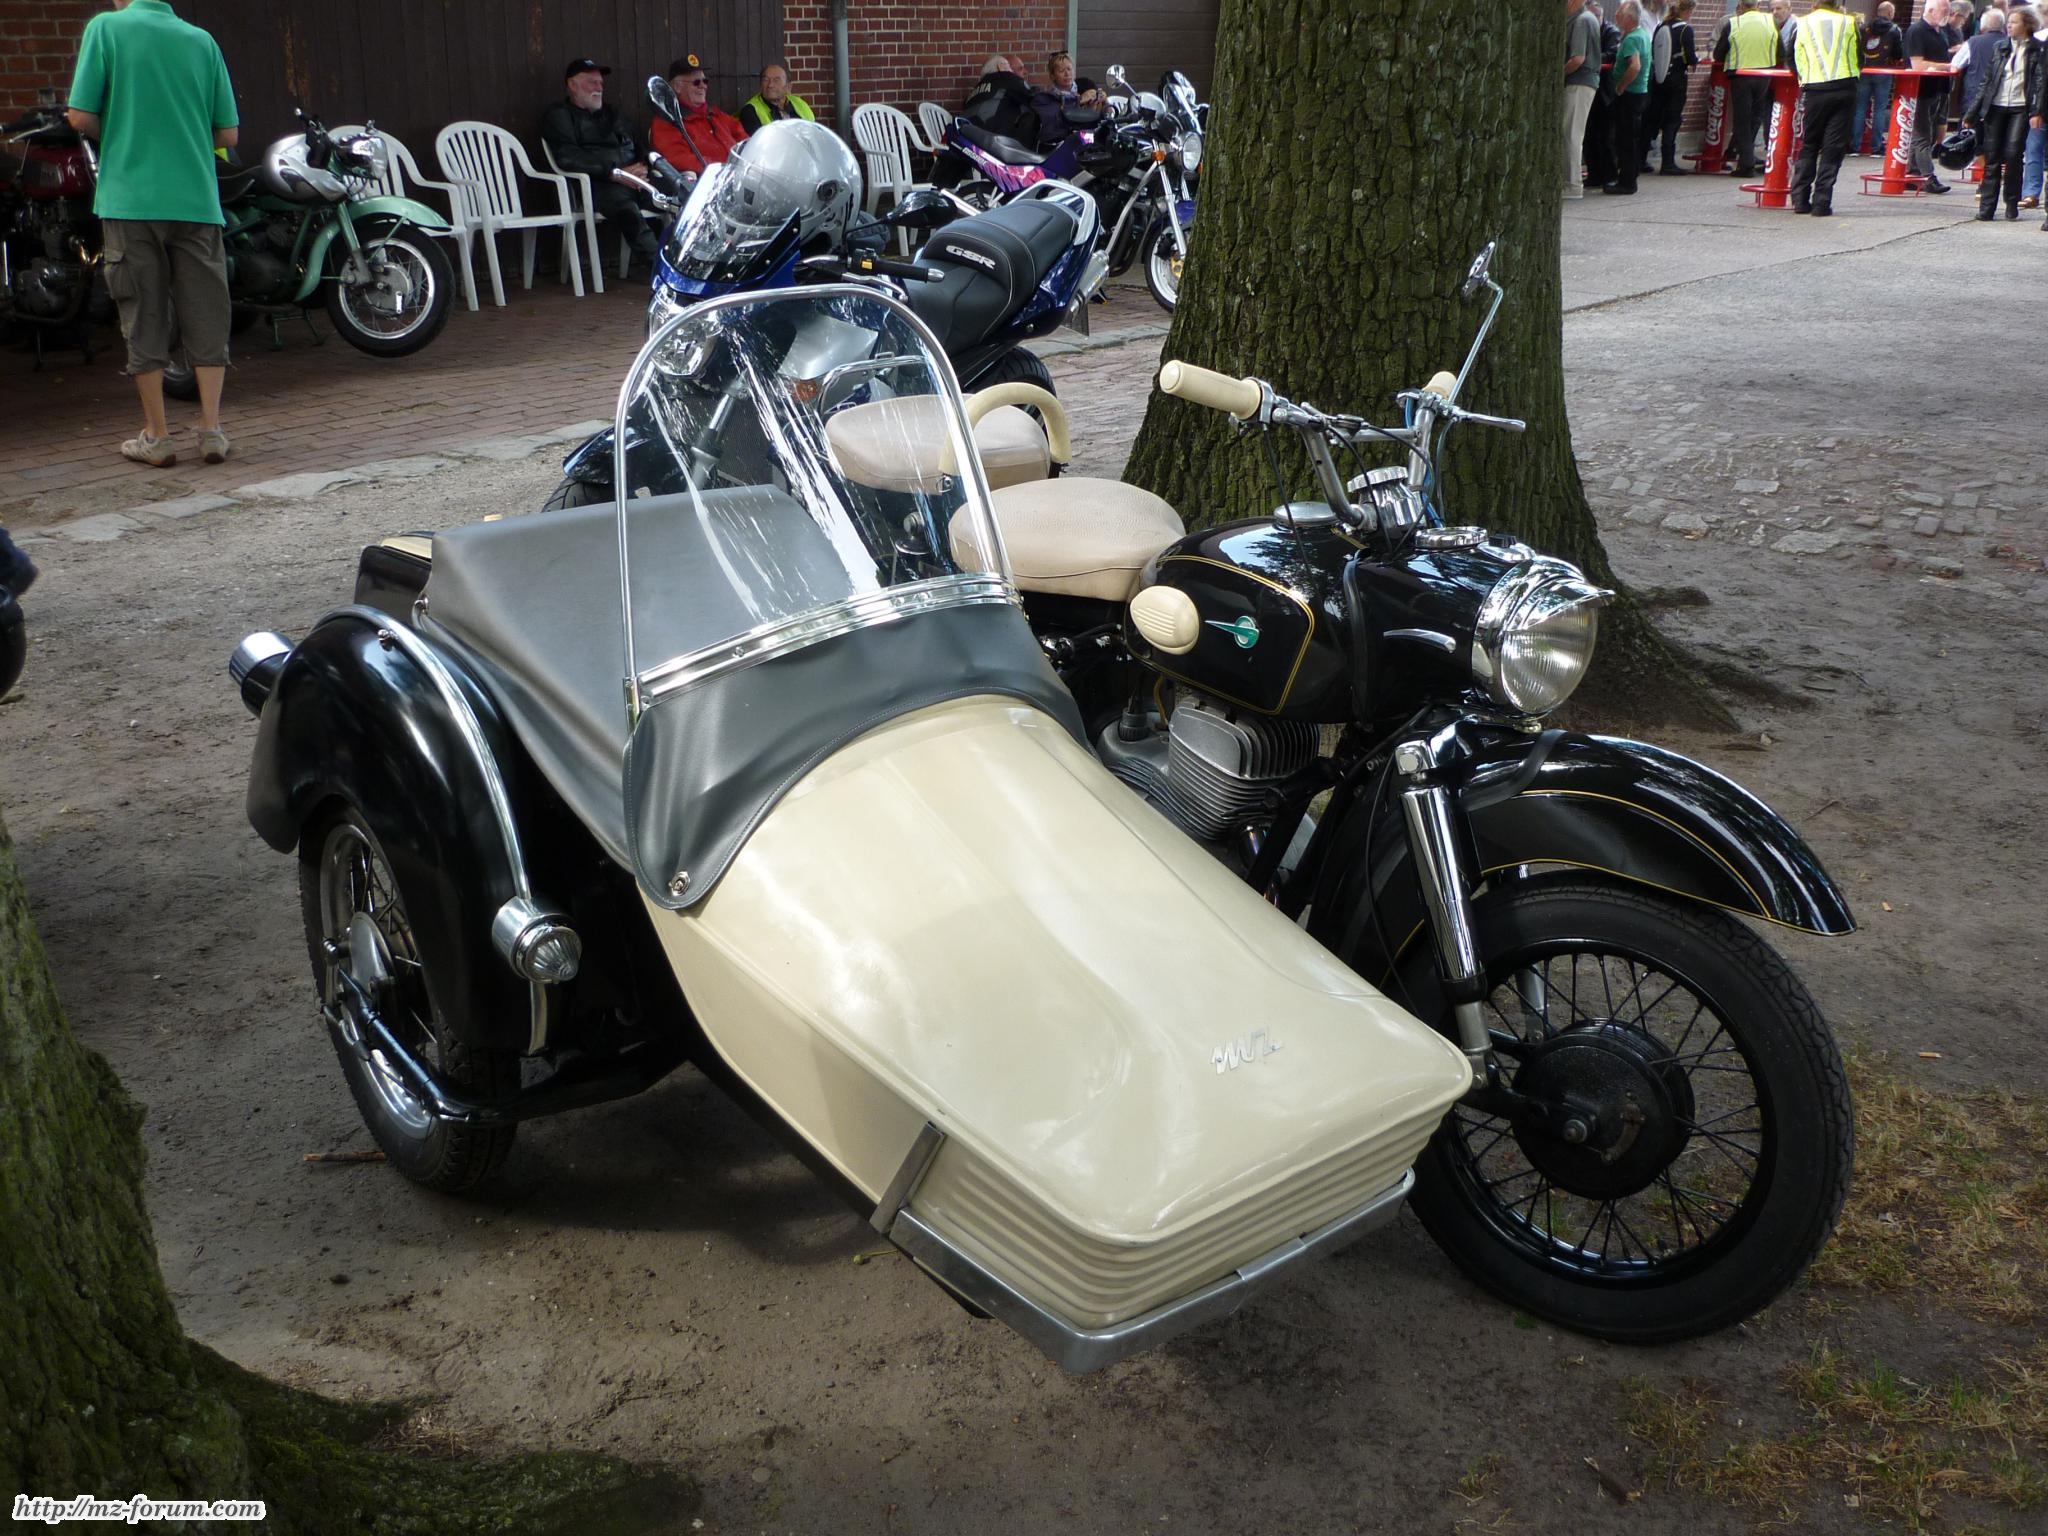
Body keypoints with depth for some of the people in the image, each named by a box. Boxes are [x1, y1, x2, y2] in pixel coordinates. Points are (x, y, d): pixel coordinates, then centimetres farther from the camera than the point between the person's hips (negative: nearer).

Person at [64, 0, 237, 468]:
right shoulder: (201, 41, 7)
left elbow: (81, 118, -5)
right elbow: (228, 135, 6)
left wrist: (116, 135, 15)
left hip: (131, 200, -2)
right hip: (197, 201, 2)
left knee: (144, 320, 4)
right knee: (205, 318, 7)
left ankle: (156, 436, 8)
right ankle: (212, 430, 5)